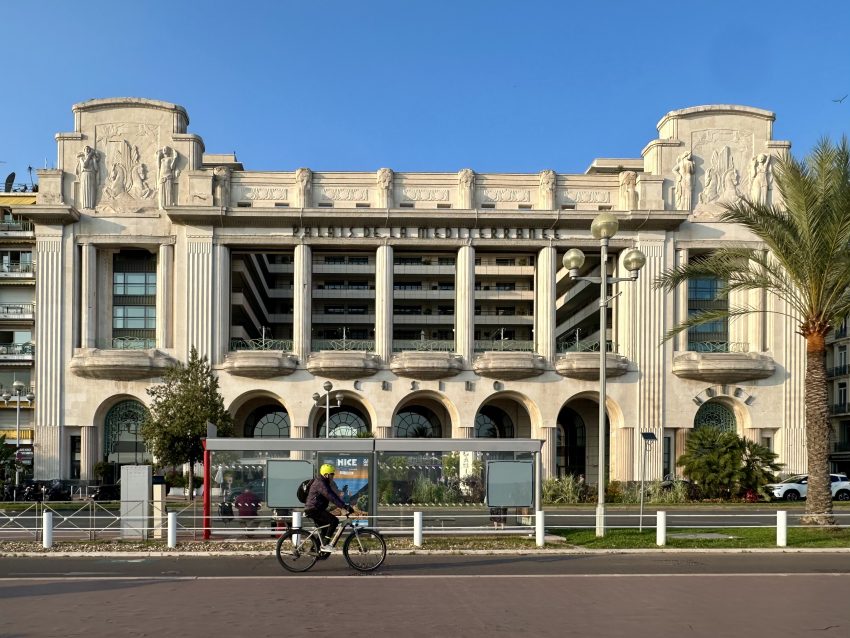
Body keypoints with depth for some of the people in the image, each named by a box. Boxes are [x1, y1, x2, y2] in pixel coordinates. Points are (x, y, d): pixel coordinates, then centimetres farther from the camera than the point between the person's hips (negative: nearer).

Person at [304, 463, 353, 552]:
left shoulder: (325, 483, 16)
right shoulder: (320, 483, -18)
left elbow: (333, 495, 17)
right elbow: (331, 497, -28)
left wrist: (345, 505, 8)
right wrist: (344, 506, -32)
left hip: (315, 510, 11)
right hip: (313, 510, -11)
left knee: (324, 530, 18)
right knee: (334, 521, -19)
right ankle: (325, 545, -18)